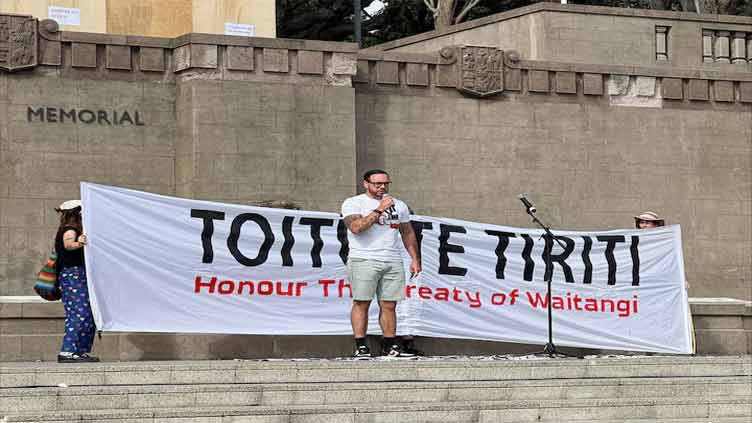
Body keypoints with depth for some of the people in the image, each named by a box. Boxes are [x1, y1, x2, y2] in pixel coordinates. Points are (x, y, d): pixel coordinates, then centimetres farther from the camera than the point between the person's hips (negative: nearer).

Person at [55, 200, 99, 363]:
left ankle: (82, 351, 13)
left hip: (79, 276, 10)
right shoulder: (69, 230, -11)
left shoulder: (72, 230, 18)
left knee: (89, 316, 10)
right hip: (73, 274, -10)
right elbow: (67, 244, -33)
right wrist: (77, 243, -52)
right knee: (79, 314, -17)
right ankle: (67, 352, -22)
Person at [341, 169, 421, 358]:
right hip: (364, 260, -4)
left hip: (393, 262, 4)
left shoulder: (399, 205, 17)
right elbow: (356, 227, -15)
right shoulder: (353, 203, 1)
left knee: (389, 305, 3)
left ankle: (390, 345, 8)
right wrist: (379, 210, -14)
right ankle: (361, 346, -3)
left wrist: (415, 259, 15)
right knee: (361, 303, -6)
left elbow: (408, 233, 22)